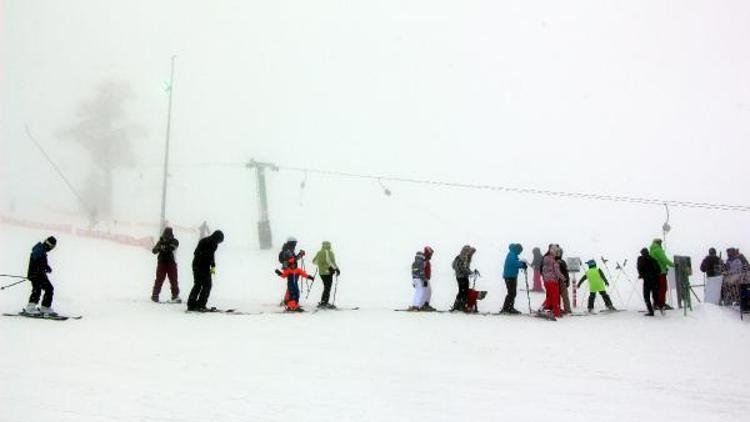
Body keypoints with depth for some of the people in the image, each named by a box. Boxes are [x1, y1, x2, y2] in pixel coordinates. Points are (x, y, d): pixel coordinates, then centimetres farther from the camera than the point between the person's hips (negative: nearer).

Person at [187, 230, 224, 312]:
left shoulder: (203, 240, 21)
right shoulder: (213, 243, -6)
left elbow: (195, 252, 21)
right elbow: (210, 255, -16)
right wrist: (213, 266, -10)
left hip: (195, 264, 8)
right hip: (204, 266, -8)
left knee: (197, 285, 16)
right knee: (207, 285, -1)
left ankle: (191, 305, 15)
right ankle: (200, 305, -7)